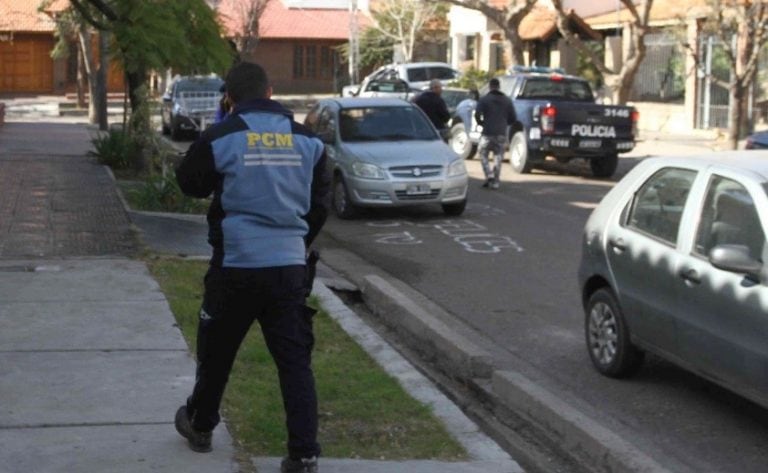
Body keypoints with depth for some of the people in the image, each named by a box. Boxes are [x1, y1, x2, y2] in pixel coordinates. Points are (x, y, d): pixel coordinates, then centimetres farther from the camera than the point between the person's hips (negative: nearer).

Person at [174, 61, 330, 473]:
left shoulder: (220, 138, -8)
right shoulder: (307, 140, 3)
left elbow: (189, 182, 7)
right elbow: (320, 203, 11)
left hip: (236, 264, -2)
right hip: (290, 265, 2)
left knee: (217, 350, 18)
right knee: (295, 360, 4)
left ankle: (199, 424, 38)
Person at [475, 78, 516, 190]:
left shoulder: (484, 100, -4)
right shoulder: (507, 101, 8)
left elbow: (477, 114, -14)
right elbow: (513, 118, 6)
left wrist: (481, 123, 7)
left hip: (488, 133, -3)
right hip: (502, 134, 3)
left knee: (483, 153, 12)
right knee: (498, 157, 7)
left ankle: (489, 175, -6)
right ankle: (495, 182, 5)